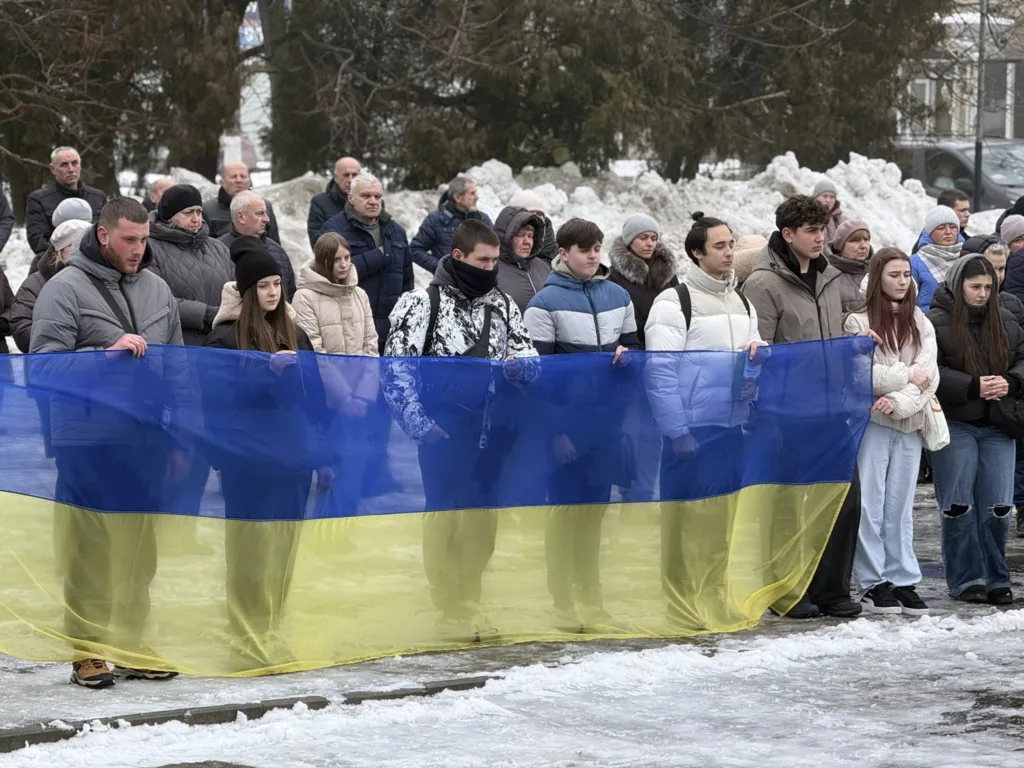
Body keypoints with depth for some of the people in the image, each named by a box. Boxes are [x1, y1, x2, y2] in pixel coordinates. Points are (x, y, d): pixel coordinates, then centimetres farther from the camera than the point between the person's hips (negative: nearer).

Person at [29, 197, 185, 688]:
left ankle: (131, 646, 16)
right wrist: (108, 353, -21)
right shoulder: (66, 288, -5)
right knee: (90, 547, -3)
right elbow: (43, 361, -11)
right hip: (88, 441, -5)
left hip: (145, 441, 5)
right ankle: (87, 652, 3)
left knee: (139, 549, 8)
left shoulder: (156, 289, 13)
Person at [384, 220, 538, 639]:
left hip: (491, 429, 5)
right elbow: (396, 370, -7)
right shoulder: (422, 303, -5)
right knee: (444, 514, -2)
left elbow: (529, 355, 14)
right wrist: (418, 424, -17)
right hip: (442, 430, -5)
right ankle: (450, 609, 6)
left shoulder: (501, 304, 10)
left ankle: (470, 602, 20)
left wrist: (518, 365, -12)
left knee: (482, 517, 9)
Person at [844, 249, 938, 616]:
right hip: (871, 421, -4)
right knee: (870, 505, -4)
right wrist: (907, 375, -3)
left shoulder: (920, 324, 12)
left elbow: (928, 374, 1)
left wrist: (899, 400, -14)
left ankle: (903, 581, 8)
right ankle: (872, 582, 1)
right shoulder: (859, 321, -1)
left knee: (901, 506, 6)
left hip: (909, 422, 4)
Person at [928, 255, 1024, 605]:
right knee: (959, 507, -2)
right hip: (954, 427, -4)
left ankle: (995, 579, 11)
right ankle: (967, 580, 6)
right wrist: (973, 387, -19)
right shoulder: (936, 323, -6)